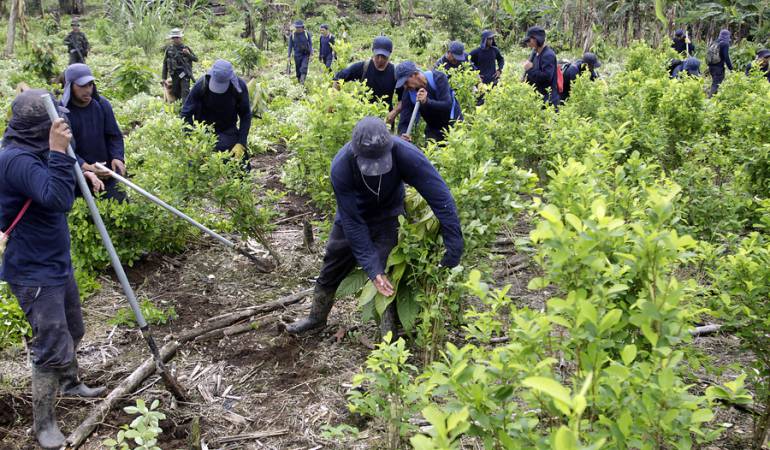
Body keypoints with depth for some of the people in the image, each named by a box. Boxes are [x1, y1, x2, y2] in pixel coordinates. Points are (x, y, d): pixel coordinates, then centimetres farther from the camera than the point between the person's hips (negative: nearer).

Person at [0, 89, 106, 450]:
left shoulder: (31, 153, 5)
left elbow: (57, 192, 22)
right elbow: (58, 199, -35)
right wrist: (58, 151, -36)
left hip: (57, 264, 10)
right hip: (34, 273, -10)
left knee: (72, 331, 26)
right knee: (53, 349, -5)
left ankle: (69, 383, 49)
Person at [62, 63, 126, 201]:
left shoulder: (102, 104, -1)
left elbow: (114, 136, 4)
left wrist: (117, 157, -15)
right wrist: (85, 167, -31)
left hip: (107, 171, 3)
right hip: (78, 173, -3)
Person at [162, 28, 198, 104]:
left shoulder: (186, 48, 2)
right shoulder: (169, 49, 7)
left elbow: (196, 59, 3)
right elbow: (165, 64, 12)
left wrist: (188, 54, -16)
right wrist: (164, 78, 9)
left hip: (184, 74, -3)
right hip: (174, 75, 3)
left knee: (185, 92, -15)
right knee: (175, 94, 8)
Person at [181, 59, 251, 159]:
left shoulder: (239, 86, -18)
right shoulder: (201, 84, -20)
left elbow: (245, 116, -11)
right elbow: (186, 113, -14)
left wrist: (241, 144, -18)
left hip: (228, 132, 1)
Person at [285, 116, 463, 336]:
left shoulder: (405, 154, -40)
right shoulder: (341, 167, -37)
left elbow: (440, 196, -37)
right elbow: (352, 222, -30)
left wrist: (454, 246, -38)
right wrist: (372, 268, -33)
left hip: (388, 218, -1)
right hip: (353, 215, 1)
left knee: (388, 275, -14)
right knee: (331, 268, 16)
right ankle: (317, 317, 42)